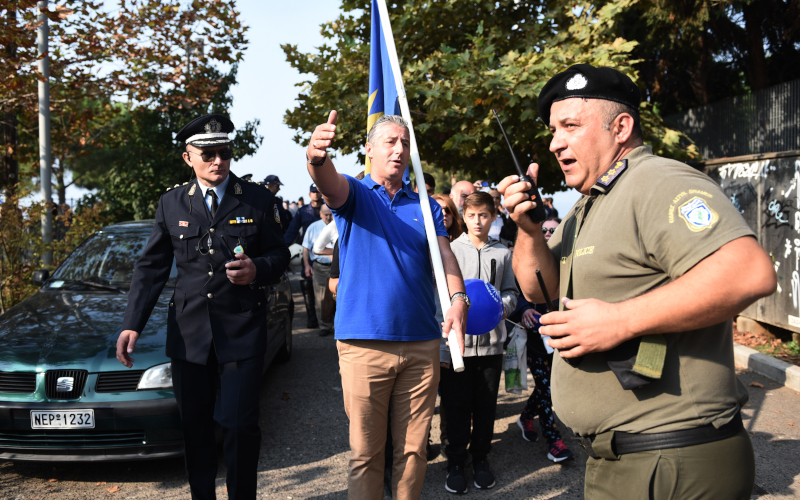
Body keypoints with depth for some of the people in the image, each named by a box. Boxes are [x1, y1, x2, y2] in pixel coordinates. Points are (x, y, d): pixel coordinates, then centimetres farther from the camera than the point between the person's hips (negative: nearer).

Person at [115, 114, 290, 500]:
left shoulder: (258, 200, 2)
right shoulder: (172, 203, 8)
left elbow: (280, 254, 7)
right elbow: (151, 267, 9)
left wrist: (258, 269, -16)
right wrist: (132, 324, -1)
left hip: (242, 330, -2)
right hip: (188, 332, 3)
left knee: (239, 424, -7)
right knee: (194, 426, 9)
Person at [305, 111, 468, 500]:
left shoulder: (426, 206, 13)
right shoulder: (355, 194, 4)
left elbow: (444, 255, -2)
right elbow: (330, 184, -20)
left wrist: (458, 298, -23)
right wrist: (316, 157, -45)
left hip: (421, 341, 3)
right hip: (364, 342, -3)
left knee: (413, 448, 12)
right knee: (365, 451, 4)